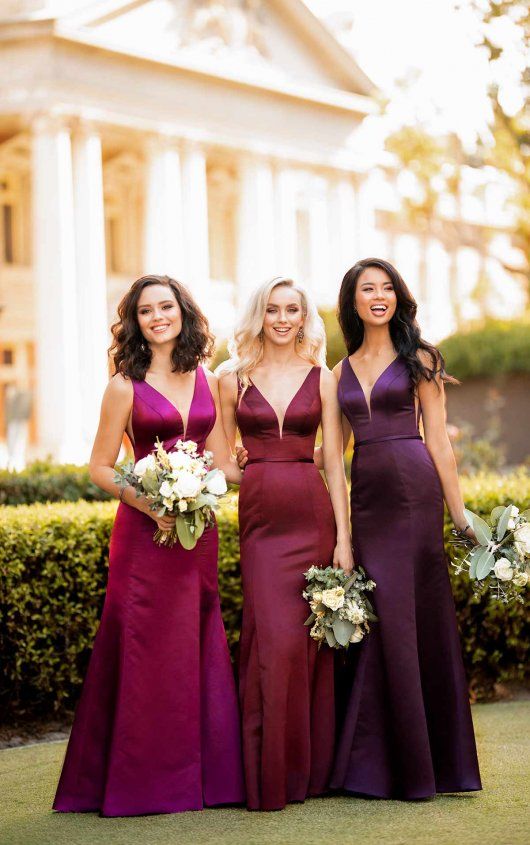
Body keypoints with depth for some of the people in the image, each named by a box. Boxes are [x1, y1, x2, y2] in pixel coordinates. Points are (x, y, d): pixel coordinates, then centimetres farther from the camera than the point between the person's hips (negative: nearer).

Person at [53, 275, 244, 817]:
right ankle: (143, 781, 7)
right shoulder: (126, 387, -2)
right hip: (146, 529, -4)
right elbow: (100, 468, -2)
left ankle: (204, 774, 16)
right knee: (147, 650, -2)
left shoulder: (207, 382, 11)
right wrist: (150, 504, -15)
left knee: (198, 648, 7)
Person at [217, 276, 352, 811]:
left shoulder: (321, 377, 7)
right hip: (258, 516, -1)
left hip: (312, 513, 1)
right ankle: (268, 774, 0)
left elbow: (334, 461, 4)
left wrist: (343, 537, -1)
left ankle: (310, 768, 14)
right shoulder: (232, 377, 7)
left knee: (311, 638, 1)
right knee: (275, 640, -10)